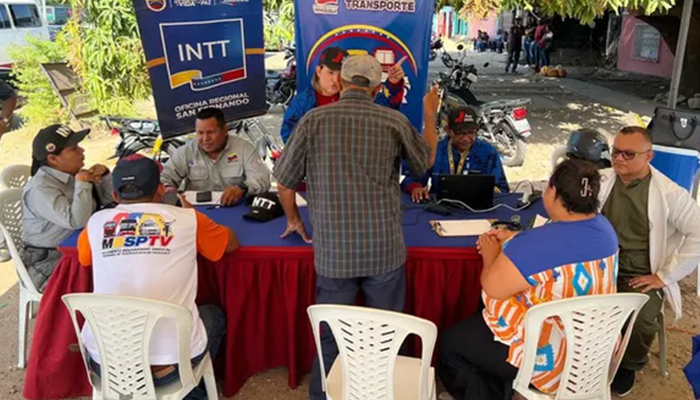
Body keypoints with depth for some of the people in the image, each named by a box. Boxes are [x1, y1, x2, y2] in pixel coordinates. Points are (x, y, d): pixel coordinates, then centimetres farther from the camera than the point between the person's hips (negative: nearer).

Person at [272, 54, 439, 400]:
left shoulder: (313, 120, -4)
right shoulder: (394, 121, -2)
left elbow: (284, 182, 1)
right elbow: (427, 160, 16)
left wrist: (294, 219, 20)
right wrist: (430, 113, 30)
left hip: (333, 252, 0)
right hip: (384, 249, 1)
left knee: (331, 335, 15)